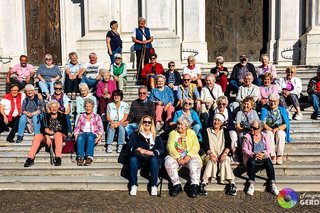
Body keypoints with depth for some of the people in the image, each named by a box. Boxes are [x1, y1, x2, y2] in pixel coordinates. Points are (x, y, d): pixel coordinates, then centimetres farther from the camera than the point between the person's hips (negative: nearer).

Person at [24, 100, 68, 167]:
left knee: (58, 134, -36)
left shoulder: (62, 115, 6)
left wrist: (53, 132, -12)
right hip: (47, 136, 3)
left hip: (60, 135, -2)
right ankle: (30, 158, -30)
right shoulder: (46, 116, 12)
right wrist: (47, 137, -19)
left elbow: (65, 129, -2)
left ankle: (58, 158, -43)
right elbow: (43, 128, 0)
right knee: (37, 136, -24)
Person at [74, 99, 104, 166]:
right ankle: (80, 157, -48)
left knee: (90, 137, -38)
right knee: (80, 138, -35)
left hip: (93, 134, -1)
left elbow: (101, 129, 8)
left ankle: (89, 157, -52)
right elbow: (77, 128, 17)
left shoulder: (97, 117, 17)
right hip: (82, 134, 2)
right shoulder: (81, 116, 24)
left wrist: (99, 137, -11)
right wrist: (76, 135, -3)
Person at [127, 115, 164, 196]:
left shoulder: (156, 136, 10)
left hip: (151, 157, 0)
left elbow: (162, 150, 1)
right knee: (132, 159, -31)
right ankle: (133, 185, -26)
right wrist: (138, 149, -16)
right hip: (138, 158, 0)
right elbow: (129, 147, 1)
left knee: (154, 160, -33)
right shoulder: (136, 134, 11)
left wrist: (151, 152, -16)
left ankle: (154, 186, -26)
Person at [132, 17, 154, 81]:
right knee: (139, 62, -2)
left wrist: (147, 41, -10)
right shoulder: (136, 30, 9)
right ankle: (139, 76, 1)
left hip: (147, 47, 2)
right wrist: (141, 42, -12)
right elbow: (133, 39, 0)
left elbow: (152, 38, 9)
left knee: (146, 61, -3)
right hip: (139, 48, -1)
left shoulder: (148, 30, 16)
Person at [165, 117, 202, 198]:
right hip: (175, 156, 1)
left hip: (189, 157, 0)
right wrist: (178, 158, -18)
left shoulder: (191, 133, 12)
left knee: (195, 162, -31)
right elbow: (170, 146, -3)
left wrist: (188, 156, -19)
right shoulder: (173, 133, 12)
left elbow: (196, 146, -1)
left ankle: (194, 185, -32)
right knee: (168, 161, -29)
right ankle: (177, 185, -28)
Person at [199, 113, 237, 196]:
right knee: (211, 161, -32)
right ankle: (204, 183, -40)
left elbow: (228, 145, 2)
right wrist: (211, 154, -18)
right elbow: (205, 145, 0)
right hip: (211, 154, -1)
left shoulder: (225, 131, 15)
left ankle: (232, 184, -37)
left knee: (225, 161, -30)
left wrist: (224, 154, -18)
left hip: (223, 155, 1)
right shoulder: (207, 131, 12)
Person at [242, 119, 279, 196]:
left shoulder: (265, 136, 10)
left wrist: (263, 154, -19)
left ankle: (272, 184, -33)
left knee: (269, 162, -31)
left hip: (263, 157, 1)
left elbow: (268, 149, 3)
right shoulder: (247, 137, 5)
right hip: (251, 158, -1)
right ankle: (251, 184, -36)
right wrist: (253, 154, -22)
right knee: (252, 162, -35)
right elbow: (244, 149, -4)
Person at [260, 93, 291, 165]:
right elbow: (262, 123, -4)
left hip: (280, 130, 1)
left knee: (280, 133, -34)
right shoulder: (264, 110, 8)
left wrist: (277, 129, -18)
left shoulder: (283, 110, 10)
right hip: (268, 130, 0)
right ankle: (272, 156, -36)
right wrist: (271, 129, -20)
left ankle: (279, 156, -33)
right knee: (269, 134, -35)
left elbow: (286, 124, 0)